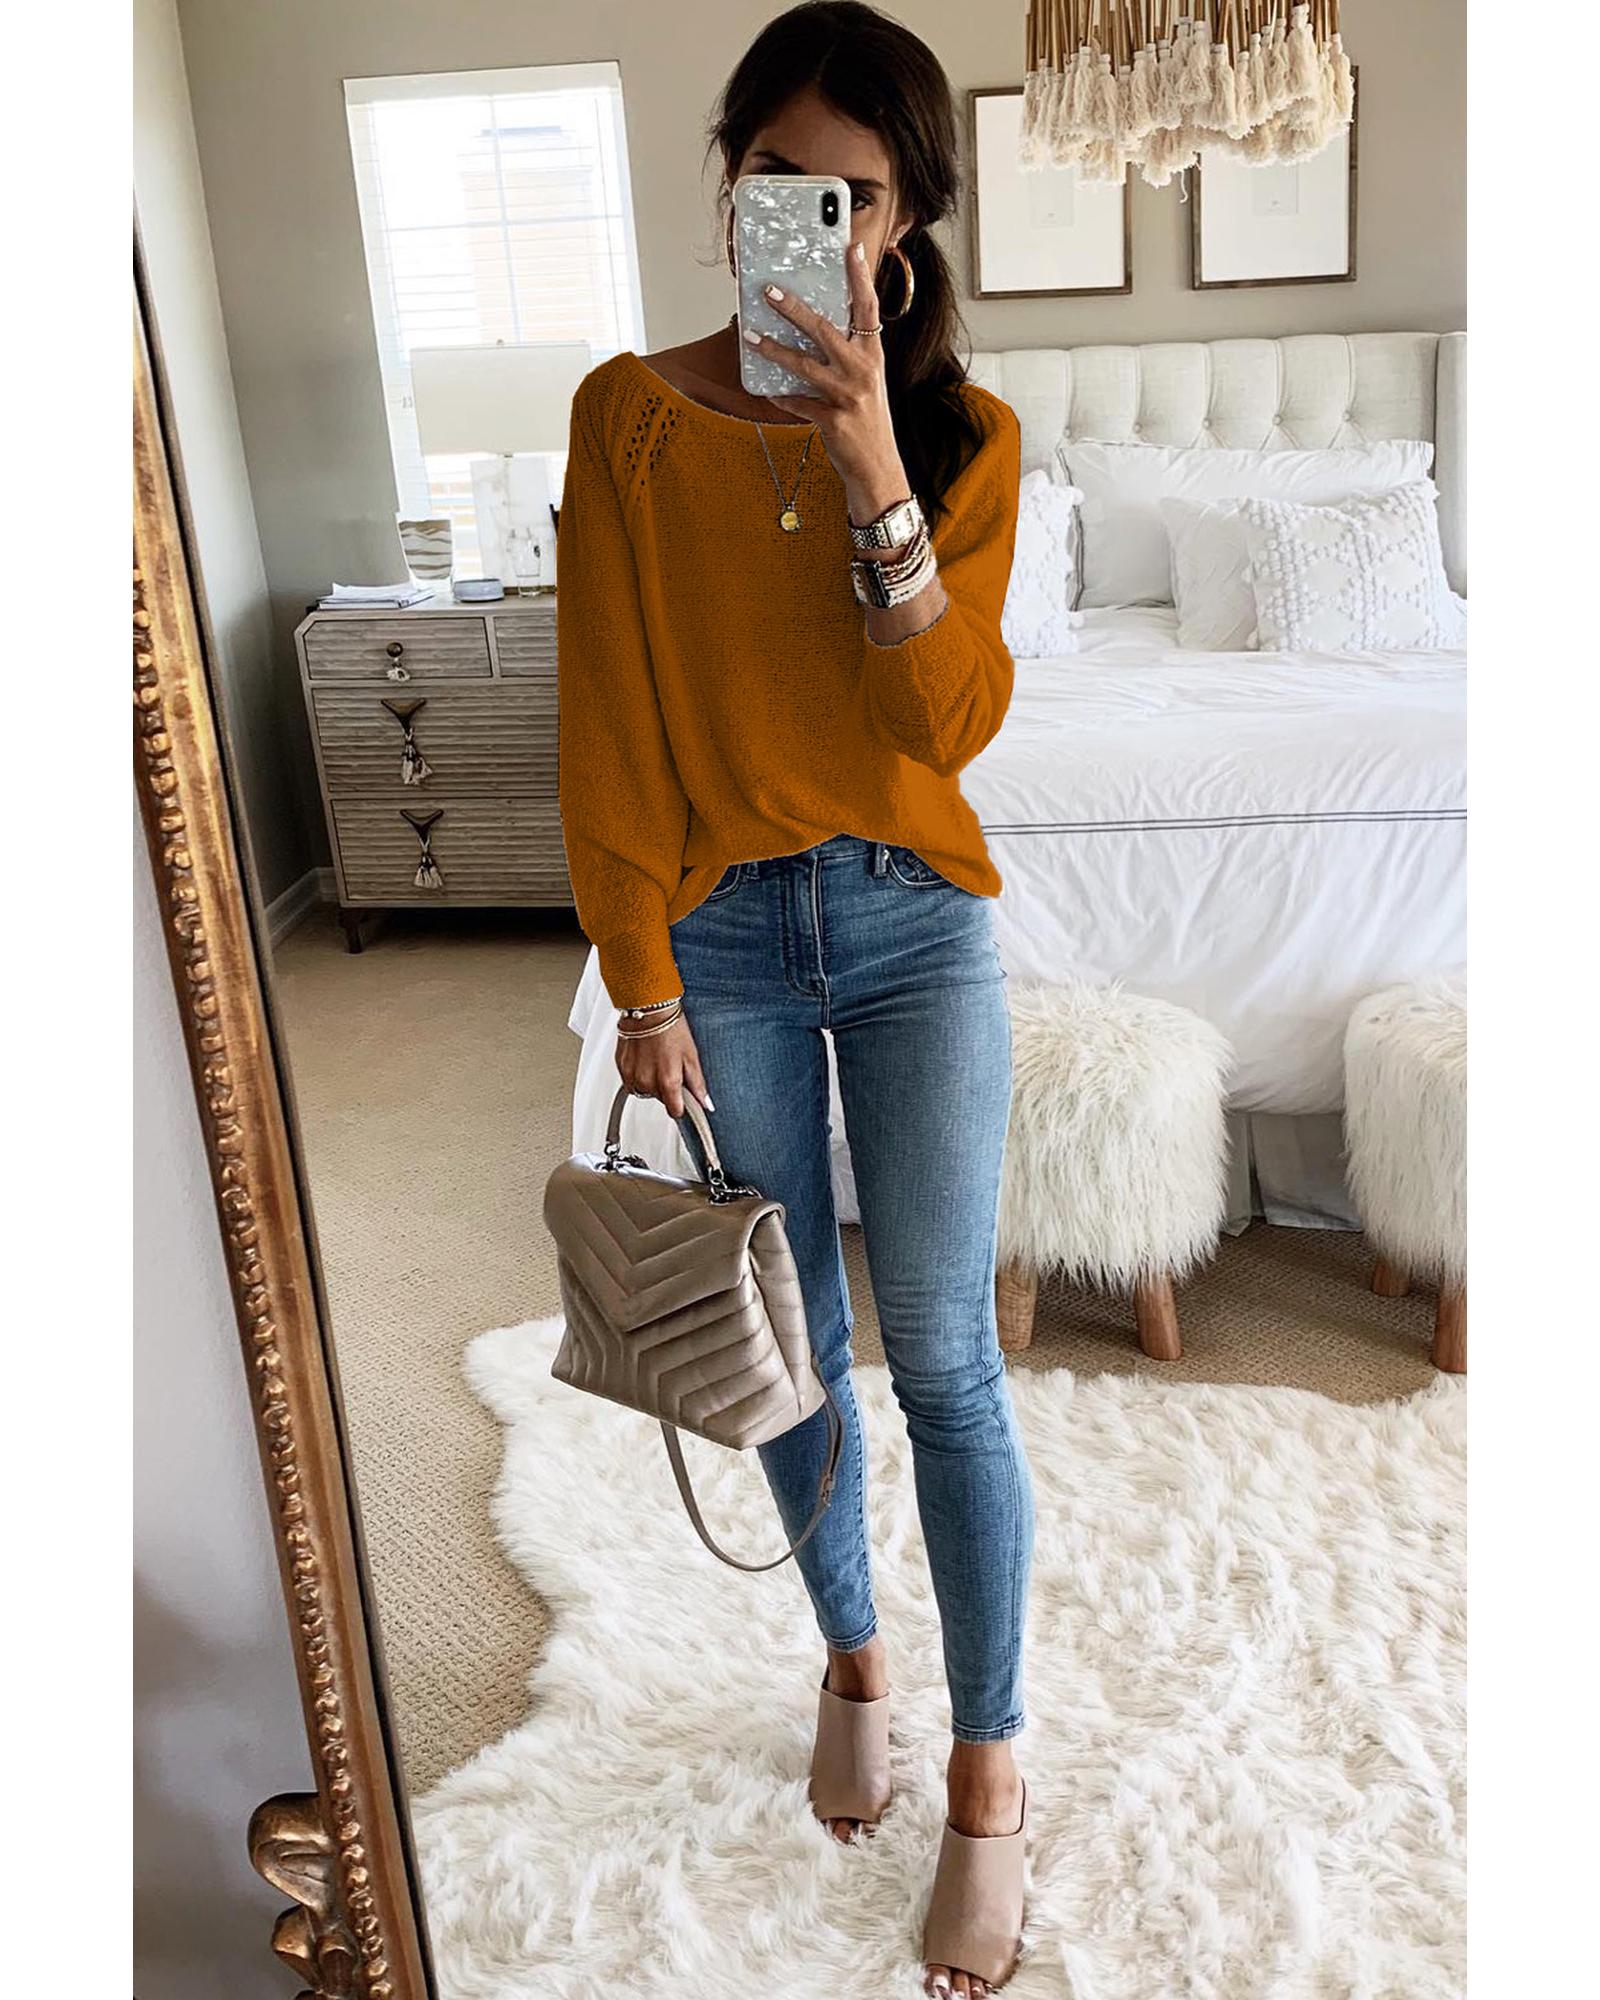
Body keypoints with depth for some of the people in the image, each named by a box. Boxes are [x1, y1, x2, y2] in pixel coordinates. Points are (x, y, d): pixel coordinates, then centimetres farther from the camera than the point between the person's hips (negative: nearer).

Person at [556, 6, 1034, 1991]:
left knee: (943, 1358, 2)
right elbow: (609, 730, -4)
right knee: (790, 1343, 12)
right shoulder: (630, 416, -3)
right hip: (723, 931, 1)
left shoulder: (963, 435, -2)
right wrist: (645, 986, -6)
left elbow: (954, 720, -13)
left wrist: (875, 472, -24)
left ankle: (989, 1768, 20)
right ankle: (853, 1653, 38)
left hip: (916, 928, 0)